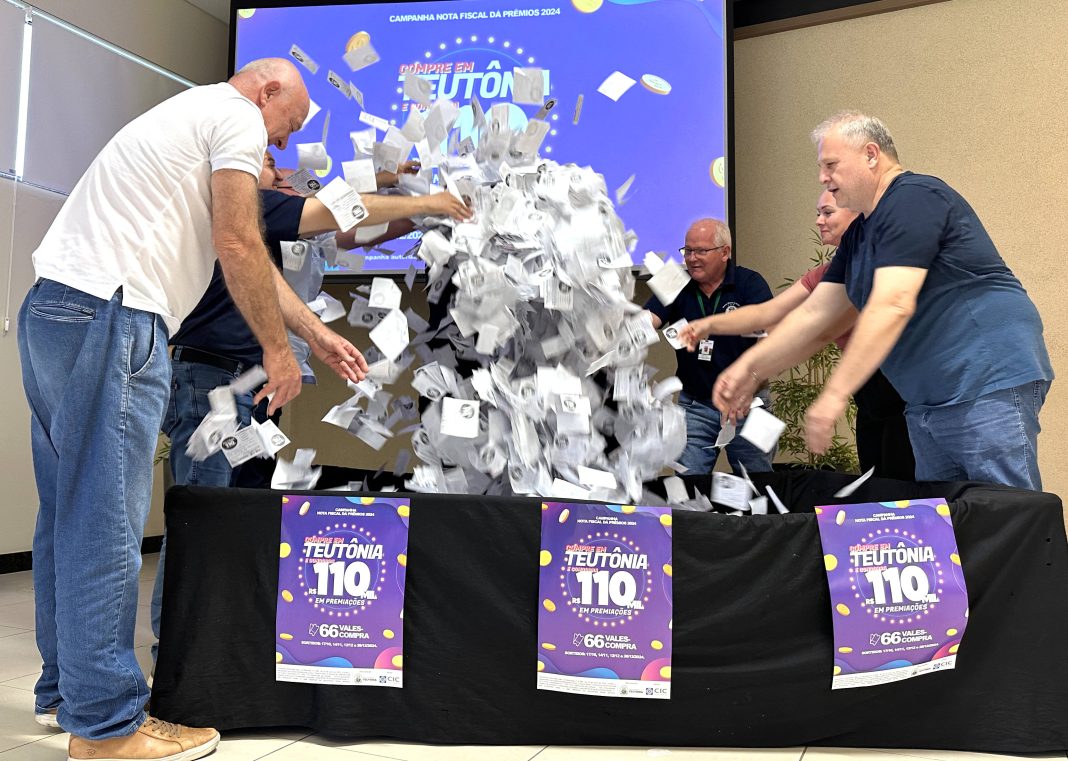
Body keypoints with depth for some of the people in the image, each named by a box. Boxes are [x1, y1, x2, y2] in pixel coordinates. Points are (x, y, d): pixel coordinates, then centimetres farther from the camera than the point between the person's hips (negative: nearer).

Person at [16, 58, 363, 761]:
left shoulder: (190, 116, 31)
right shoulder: (238, 117, 1)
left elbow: (253, 261, 29)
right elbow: (238, 247, -11)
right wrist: (278, 350, -1)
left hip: (51, 310, 11)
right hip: (110, 316, -11)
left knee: (72, 515, 13)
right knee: (105, 525, -8)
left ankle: (64, 691, 25)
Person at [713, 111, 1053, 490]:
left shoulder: (914, 199, -12)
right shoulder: (858, 235, 17)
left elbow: (892, 307, -23)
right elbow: (814, 315, 15)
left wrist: (833, 396, -26)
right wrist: (749, 367, 4)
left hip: (989, 387, -9)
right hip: (927, 403, 9)